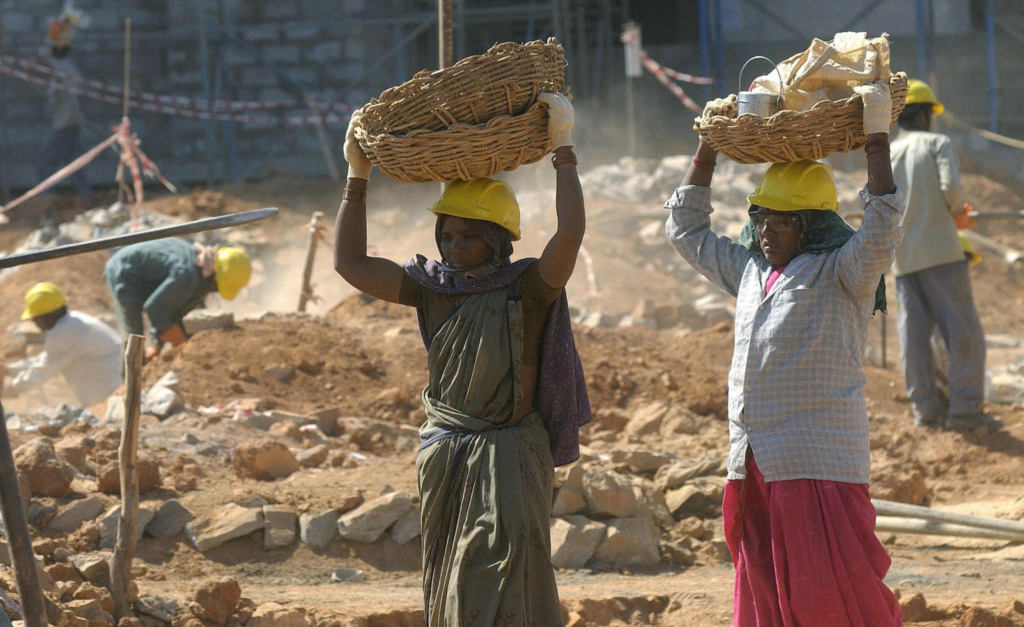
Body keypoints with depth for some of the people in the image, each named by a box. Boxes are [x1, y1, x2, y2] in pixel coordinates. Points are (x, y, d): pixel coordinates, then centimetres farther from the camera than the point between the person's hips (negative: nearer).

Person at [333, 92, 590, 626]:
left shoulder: (528, 288, -7)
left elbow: (570, 233, -24)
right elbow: (351, 264, 4)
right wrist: (357, 179, 1)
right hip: (445, 457, 5)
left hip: (507, 458, -5)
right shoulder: (433, 287, 7)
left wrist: (563, 154, -19)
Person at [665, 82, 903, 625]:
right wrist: (706, 150, 24)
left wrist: (876, 139, -19)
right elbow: (686, 230, 29)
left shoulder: (839, 274, -3)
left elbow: (881, 231, -21)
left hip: (819, 463, -7)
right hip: (754, 466, 7)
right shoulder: (750, 271, 18)